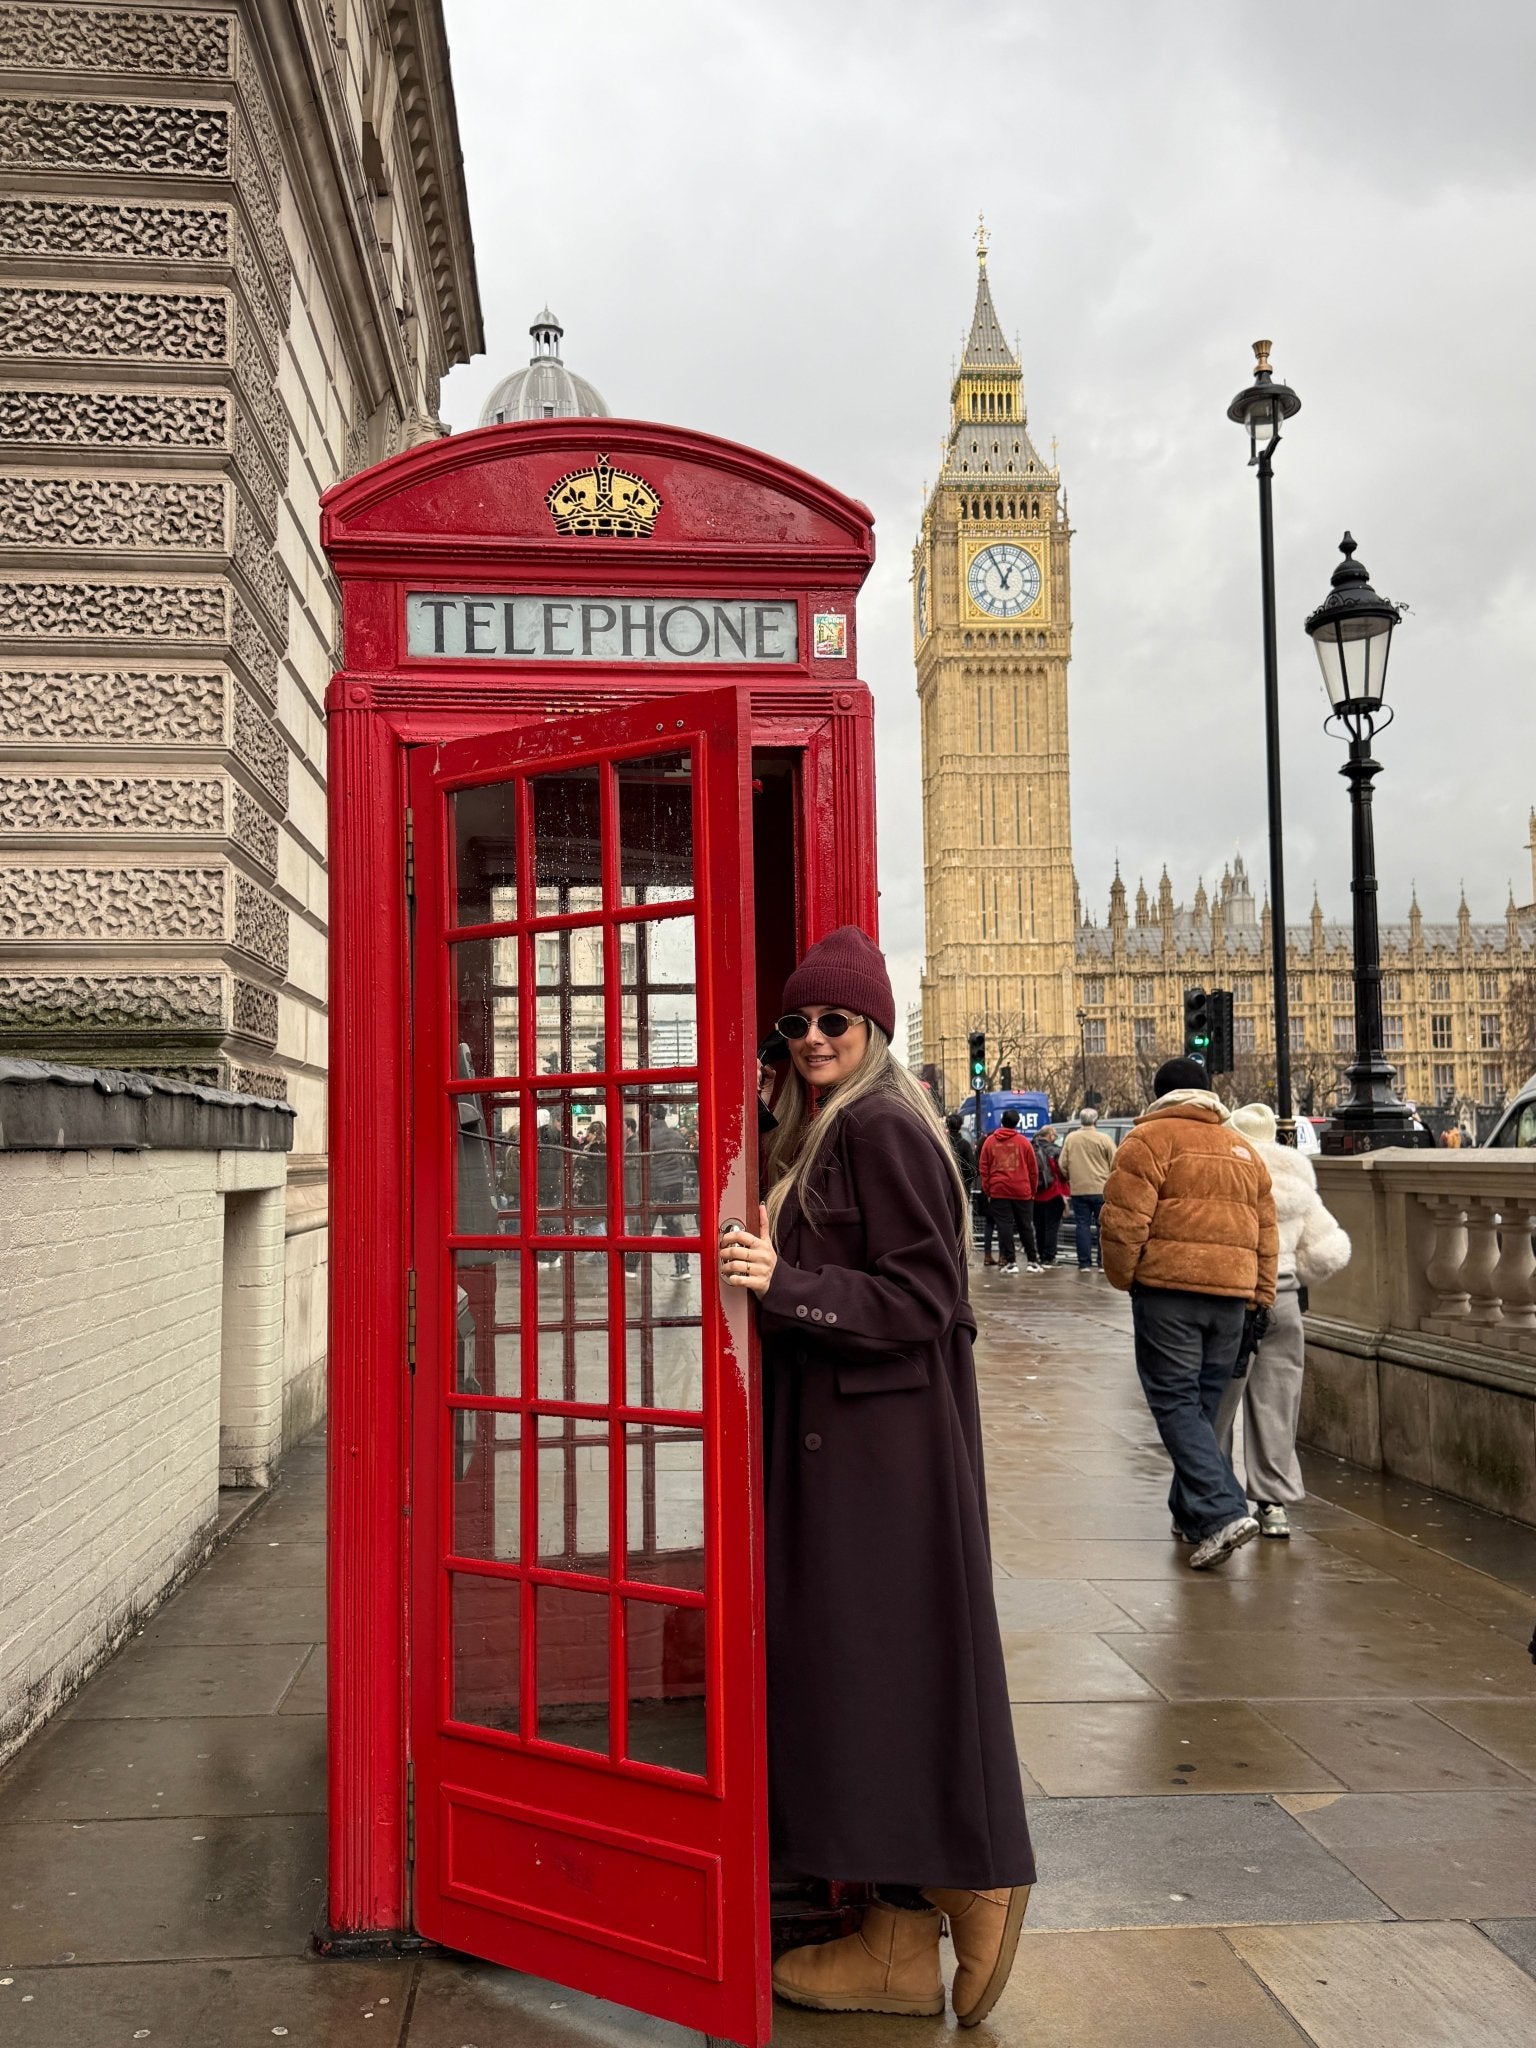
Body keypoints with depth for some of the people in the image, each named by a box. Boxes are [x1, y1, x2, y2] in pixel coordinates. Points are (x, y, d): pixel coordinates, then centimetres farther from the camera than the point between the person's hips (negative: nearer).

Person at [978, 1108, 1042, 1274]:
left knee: (1004, 1226, 1)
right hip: (1022, 1192, 0)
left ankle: (1010, 1262, -2)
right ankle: (1032, 1261, 11)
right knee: (1025, 1227, 9)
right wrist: (1032, 1192, 13)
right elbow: (1033, 1170, 3)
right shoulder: (1023, 1142, 1)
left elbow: (984, 1169, 4)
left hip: (998, 1191, 0)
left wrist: (987, 1191, 10)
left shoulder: (990, 1142, 3)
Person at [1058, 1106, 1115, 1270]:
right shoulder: (1104, 1139, -6)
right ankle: (1104, 1262, 6)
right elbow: (1115, 1164, -3)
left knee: (1082, 1226, 6)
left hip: (1078, 1189, 2)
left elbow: (1063, 1165, 3)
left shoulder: (1070, 1138, 0)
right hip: (1101, 1189, -1)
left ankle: (1084, 1263, 3)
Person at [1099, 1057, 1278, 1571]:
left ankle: (1221, 1512, -15)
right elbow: (1266, 1233, 18)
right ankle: (1190, 1513, 23)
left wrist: (1122, 1277, 2)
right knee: (1204, 1403, 15)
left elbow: (1124, 1221, -11)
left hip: (1168, 1286, -6)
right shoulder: (1243, 1148, 19)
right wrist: (1260, 1296, 21)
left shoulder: (1149, 1138, -3)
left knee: (1175, 1402, -3)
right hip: (1232, 1293, 6)